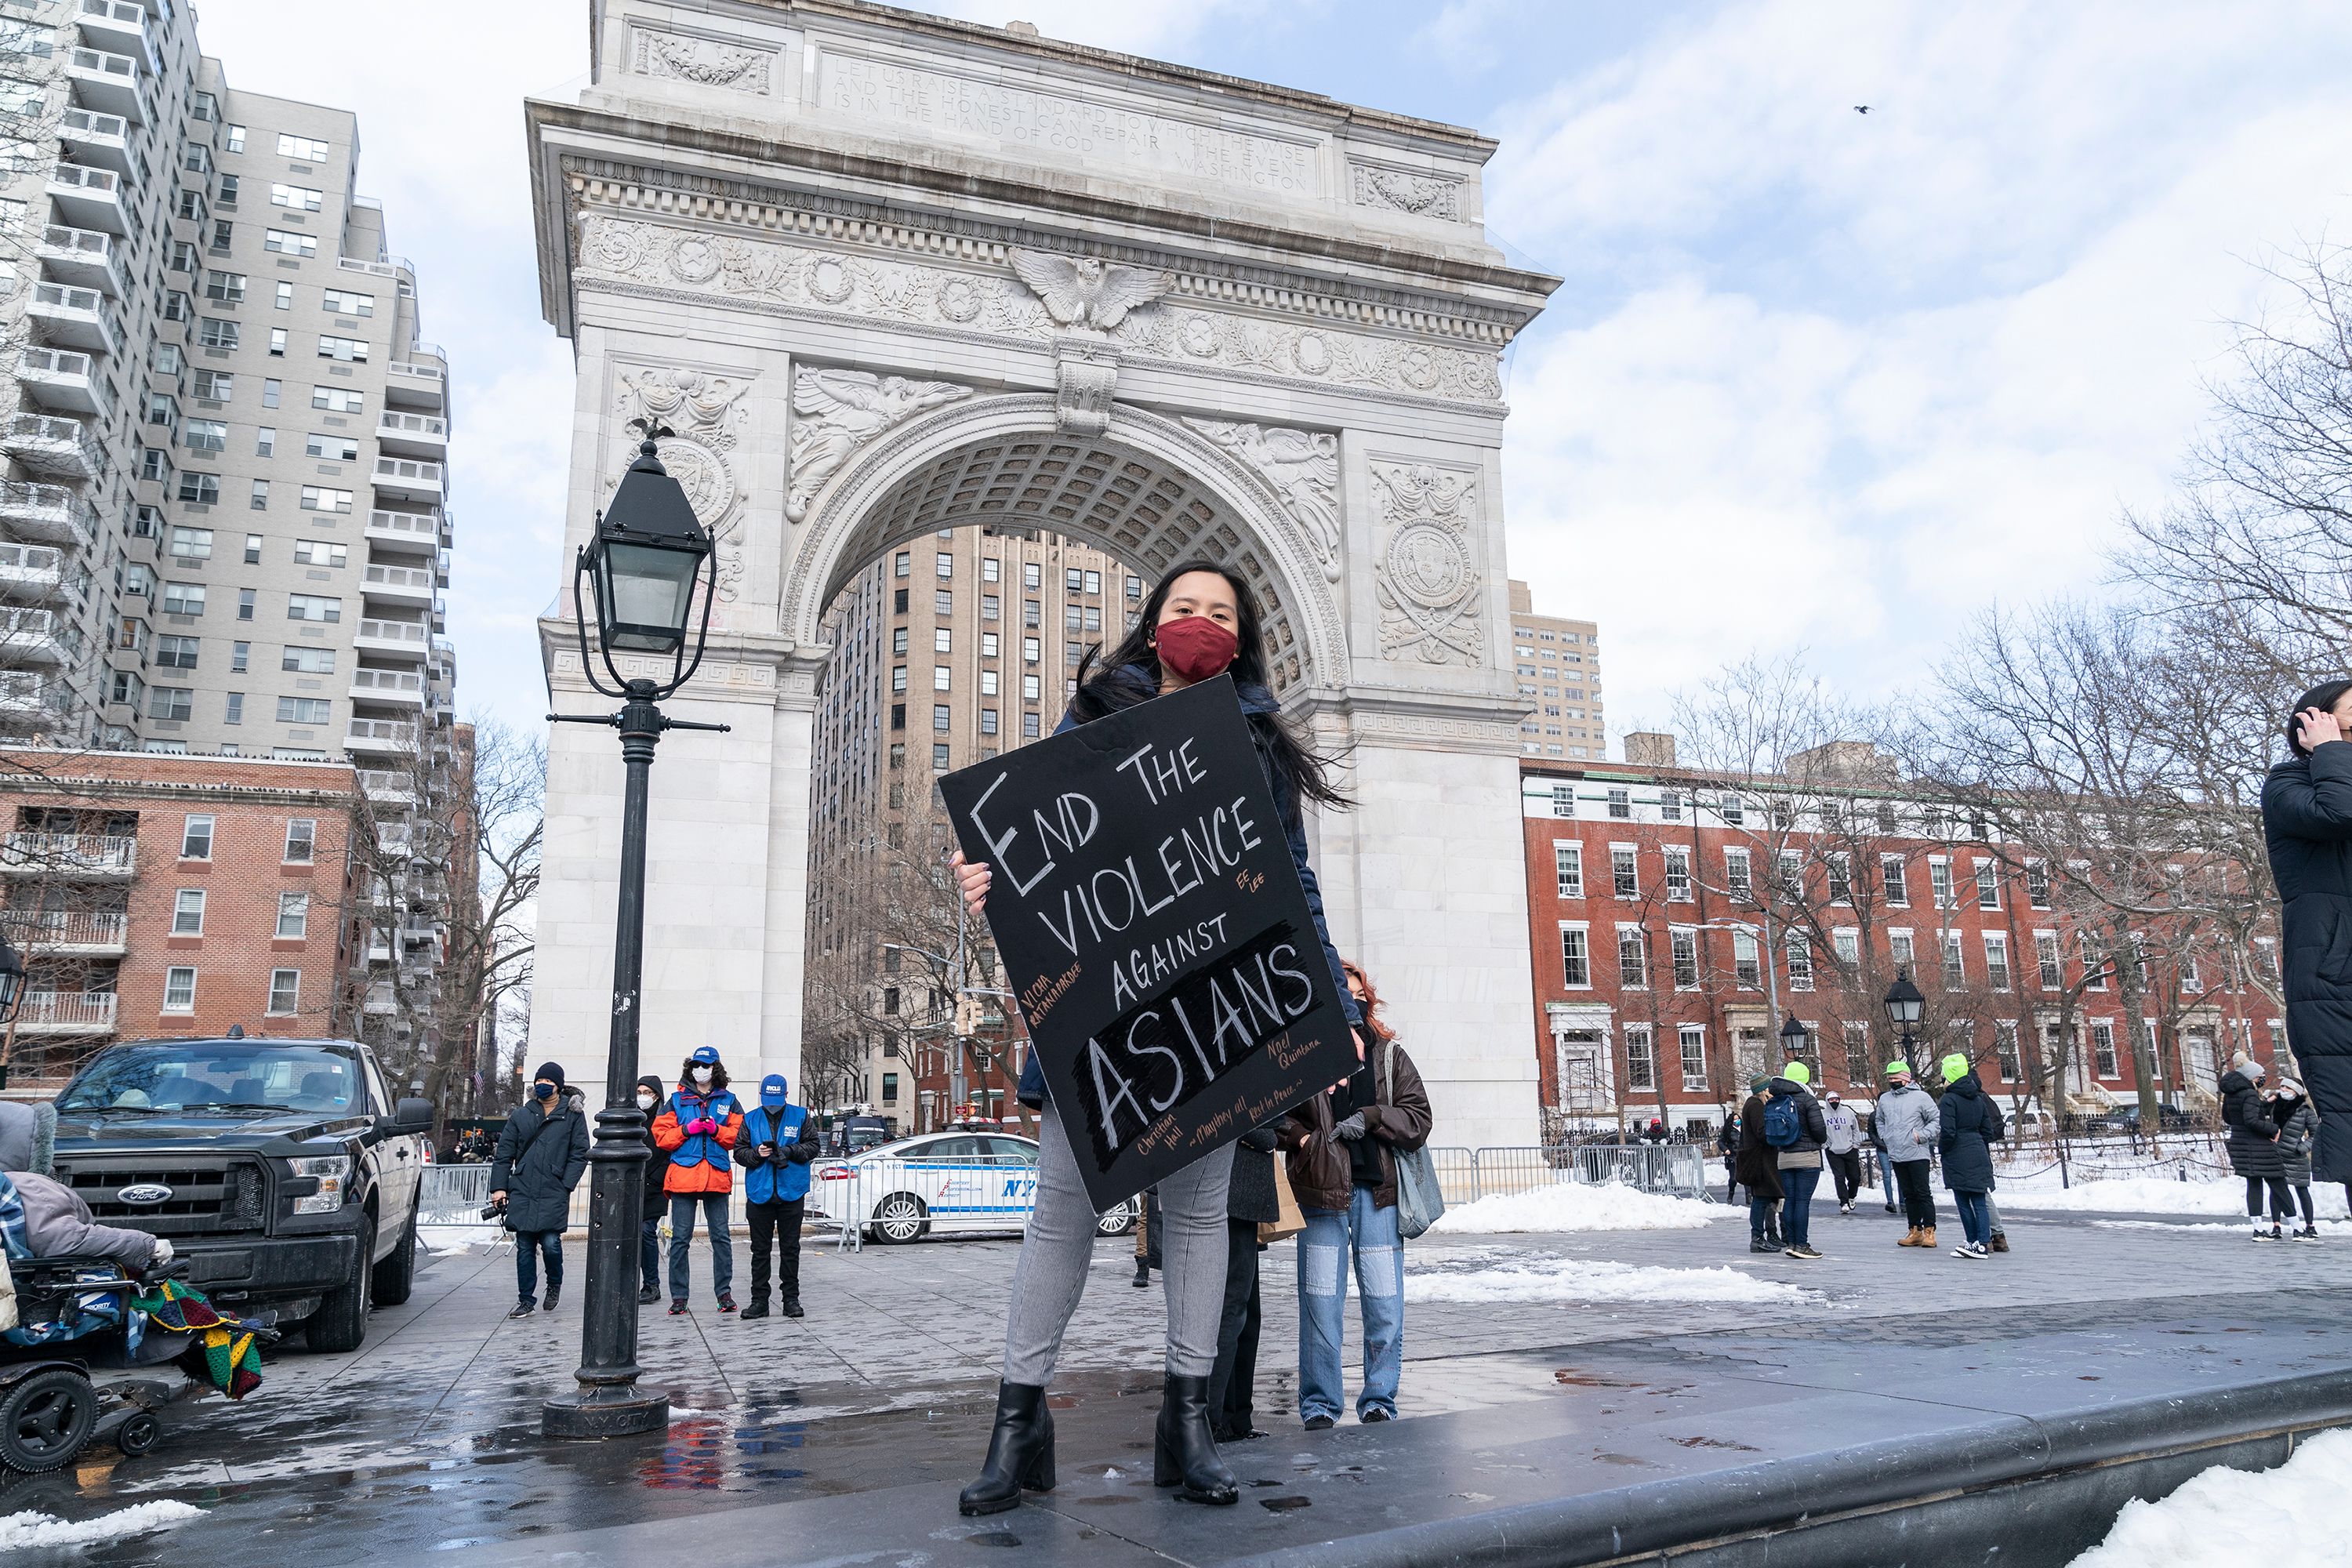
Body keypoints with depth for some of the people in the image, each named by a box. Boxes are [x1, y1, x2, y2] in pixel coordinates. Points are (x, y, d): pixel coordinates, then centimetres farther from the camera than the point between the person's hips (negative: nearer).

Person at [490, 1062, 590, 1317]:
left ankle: (554, 1284, 20)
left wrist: (565, 1185, -7)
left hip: (554, 1194, -3)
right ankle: (526, 1300, 16)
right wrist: (499, 1186, 3)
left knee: (550, 1244, -9)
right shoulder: (521, 1115, 12)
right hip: (522, 1193, 3)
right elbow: (504, 1153, 12)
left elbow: (579, 1154, 2)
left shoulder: (572, 1115, 4)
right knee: (525, 1248, 5)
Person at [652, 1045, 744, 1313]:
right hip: (683, 1177, 0)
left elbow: (739, 1137, 4)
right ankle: (678, 1296, 8)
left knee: (721, 1237, 2)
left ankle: (724, 1292, 10)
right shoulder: (677, 1101, 10)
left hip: (717, 1177, 0)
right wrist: (687, 1129, -10)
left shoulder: (728, 1101, 11)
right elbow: (661, 1136, 3)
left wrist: (716, 1130, -11)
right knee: (680, 1238, 1)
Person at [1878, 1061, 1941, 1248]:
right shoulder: (1884, 1099, 12)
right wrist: (1884, 1137, 13)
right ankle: (1915, 1231, 15)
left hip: (1917, 1154, -5)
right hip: (1896, 1155, 5)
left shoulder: (1921, 1097, -4)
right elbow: (1879, 1120, 28)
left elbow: (1937, 1120, -3)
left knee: (1923, 1193, -4)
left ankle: (1929, 1231, 0)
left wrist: (1922, 1135, -12)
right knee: (1908, 1195, 10)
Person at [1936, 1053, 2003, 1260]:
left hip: (1958, 1158, -7)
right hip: (1979, 1155, 7)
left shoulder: (1949, 1100, -12)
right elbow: (1988, 1131, 12)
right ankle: (1983, 1242, 4)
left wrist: (1942, 1148, 0)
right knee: (1979, 1201, 7)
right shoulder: (1979, 1099, 10)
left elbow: (1947, 1132, -17)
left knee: (1963, 1202, 1)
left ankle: (1975, 1242, 1)